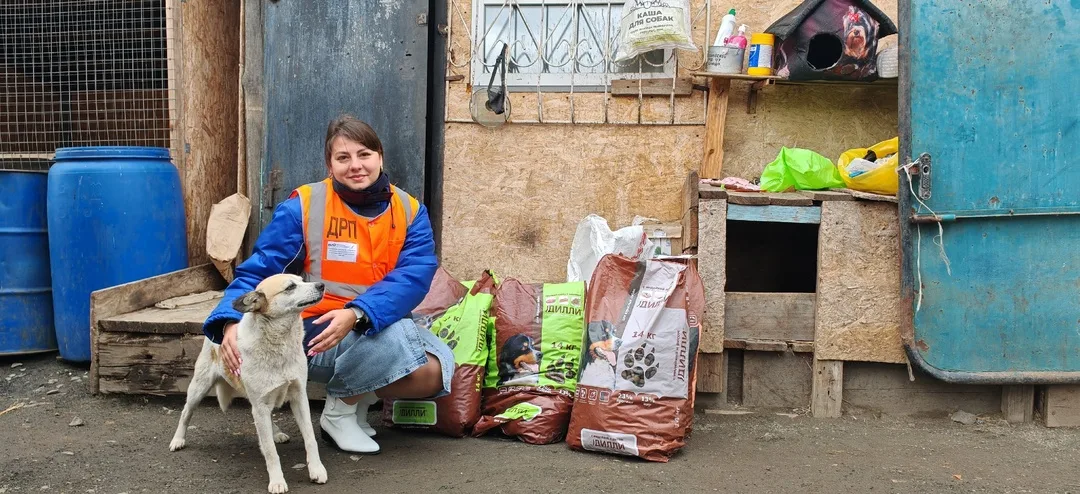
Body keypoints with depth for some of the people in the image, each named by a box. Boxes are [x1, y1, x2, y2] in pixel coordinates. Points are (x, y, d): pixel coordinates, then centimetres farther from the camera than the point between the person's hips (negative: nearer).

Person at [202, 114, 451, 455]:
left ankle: (359, 396, 10)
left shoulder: (410, 211, -2)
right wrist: (232, 322, -32)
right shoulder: (303, 206, -9)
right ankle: (339, 410, -3)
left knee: (436, 371, -19)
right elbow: (258, 271, -11)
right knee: (398, 336, -30)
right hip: (314, 332, -4)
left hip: (377, 327, 4)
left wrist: (357, 314, -34)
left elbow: (414, 277, -16)